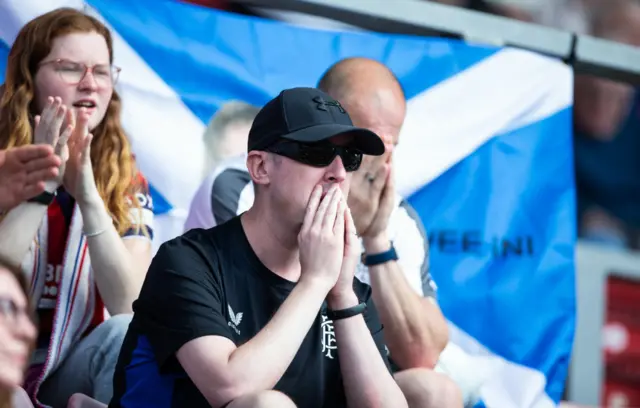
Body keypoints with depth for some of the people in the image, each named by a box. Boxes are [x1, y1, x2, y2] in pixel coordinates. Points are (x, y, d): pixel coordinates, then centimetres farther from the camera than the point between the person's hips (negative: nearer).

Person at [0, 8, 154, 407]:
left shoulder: (127, 183, 2)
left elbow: (129, 306, -13)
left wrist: (87, 194, -23)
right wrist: (41, 185, -27)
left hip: (70, 374, 3)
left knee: (126, 334, -28)